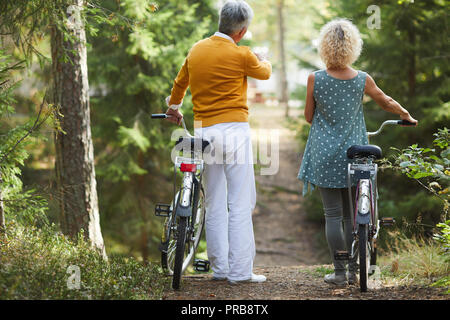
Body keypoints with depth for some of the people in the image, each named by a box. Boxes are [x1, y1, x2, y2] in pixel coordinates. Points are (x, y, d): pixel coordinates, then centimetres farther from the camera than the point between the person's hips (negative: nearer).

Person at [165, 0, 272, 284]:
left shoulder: (196, 51, 10)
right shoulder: (241, 55, -6)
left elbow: (180, 83, 26)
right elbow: (265, 73, 15)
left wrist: (174, 107, 46)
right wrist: (264, 60, 39)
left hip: (204, 131, 6)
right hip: (234, 130, -5)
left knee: (214, 205, 11)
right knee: (241, 204, -2)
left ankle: (219, 268, 14)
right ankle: (240, 270, -3)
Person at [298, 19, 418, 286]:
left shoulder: (315, 79, -8)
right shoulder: (363, 80, -5)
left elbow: (309, 117, 2)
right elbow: (387, 103, 11)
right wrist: (406, 116, 31)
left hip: (325, 156, -1)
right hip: (352, 154, 2)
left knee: (333, 215, 3)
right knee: (351, 215, 12)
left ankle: (339, 271, 4)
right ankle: (353, 271, 15)